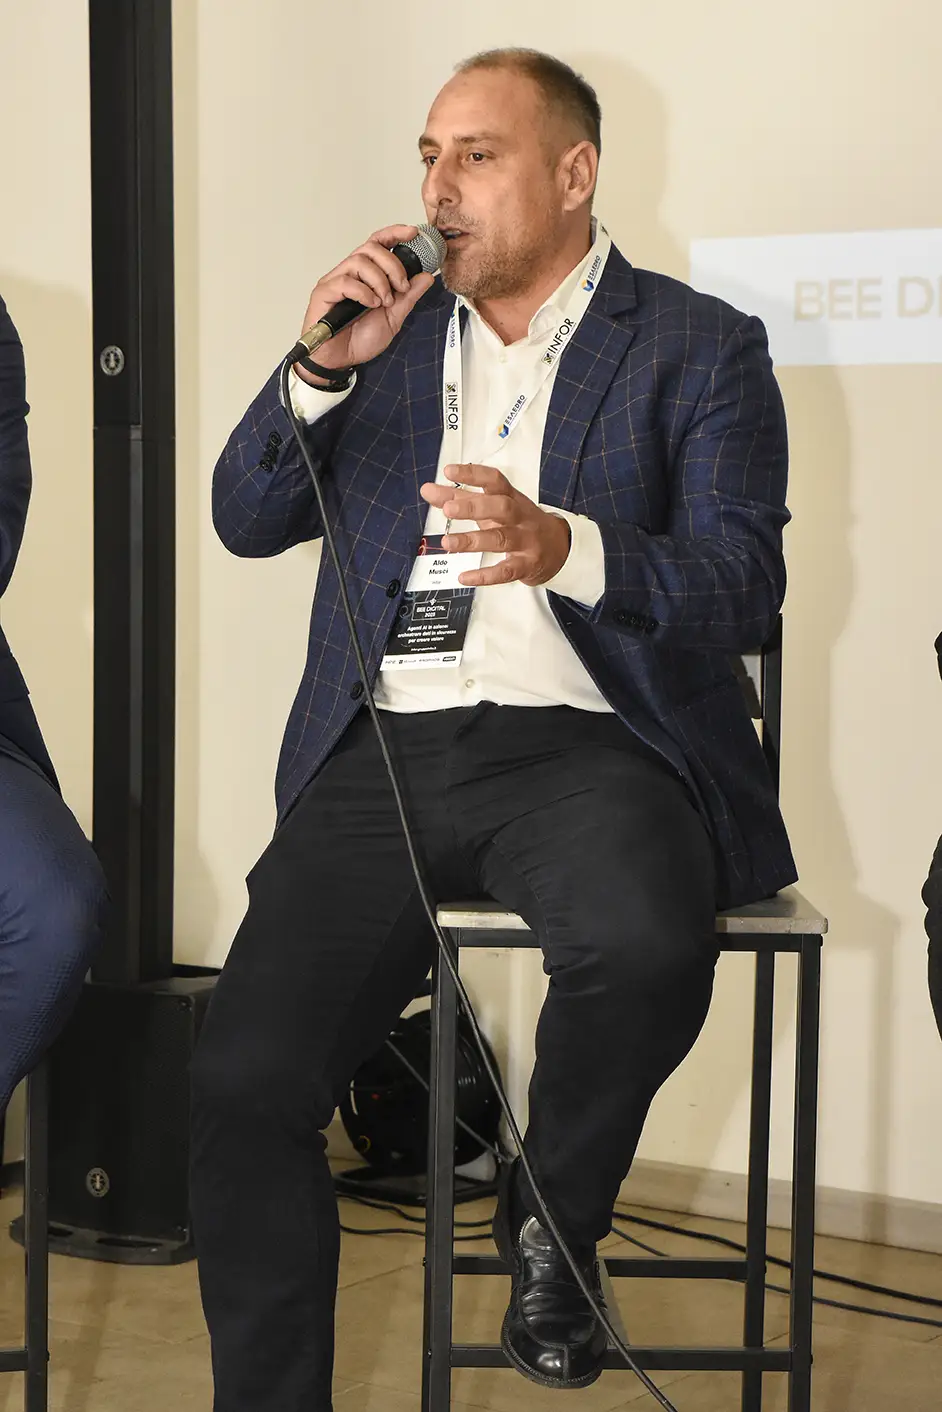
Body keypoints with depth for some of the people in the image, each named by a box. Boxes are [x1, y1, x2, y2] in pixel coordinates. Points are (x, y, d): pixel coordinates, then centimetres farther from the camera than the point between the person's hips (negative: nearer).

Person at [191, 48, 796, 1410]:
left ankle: (552, 1225, -3)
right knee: (243, 1081, -15)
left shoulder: (699, 348, 7)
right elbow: (247, 521, 16)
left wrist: (566, 546, -25)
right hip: (383, 751, 3)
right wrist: (322, 368, -1)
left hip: (580, 745, -3)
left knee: (648, 943, -35)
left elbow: (743, 592, -6)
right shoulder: (388, 329, 19)